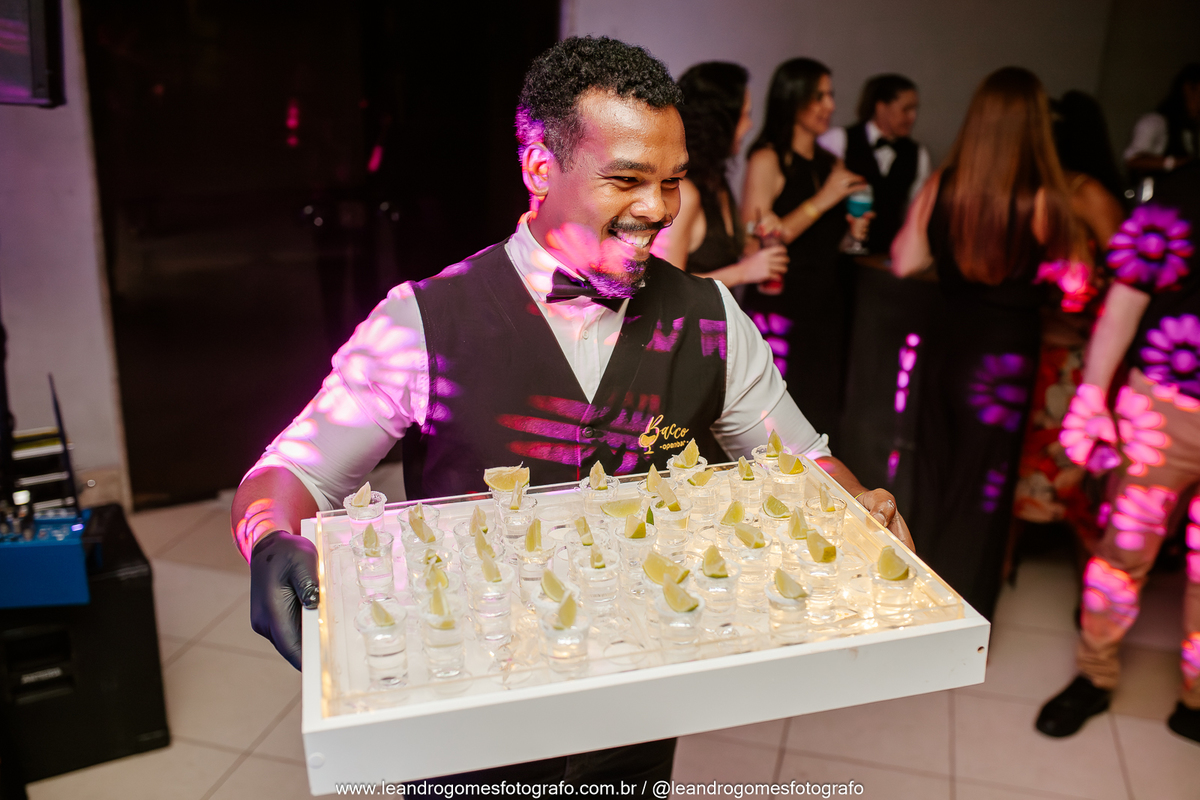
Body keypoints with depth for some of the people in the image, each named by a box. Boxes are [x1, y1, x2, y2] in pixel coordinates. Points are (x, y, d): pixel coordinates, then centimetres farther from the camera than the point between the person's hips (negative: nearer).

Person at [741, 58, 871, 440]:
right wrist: (821, 201, -14)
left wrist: (853, 232, 3)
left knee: (821, 416, 6)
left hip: (826, 305, 7)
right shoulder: (768, 159, -5)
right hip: (779, 306, -7)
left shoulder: (831, 163, 15)